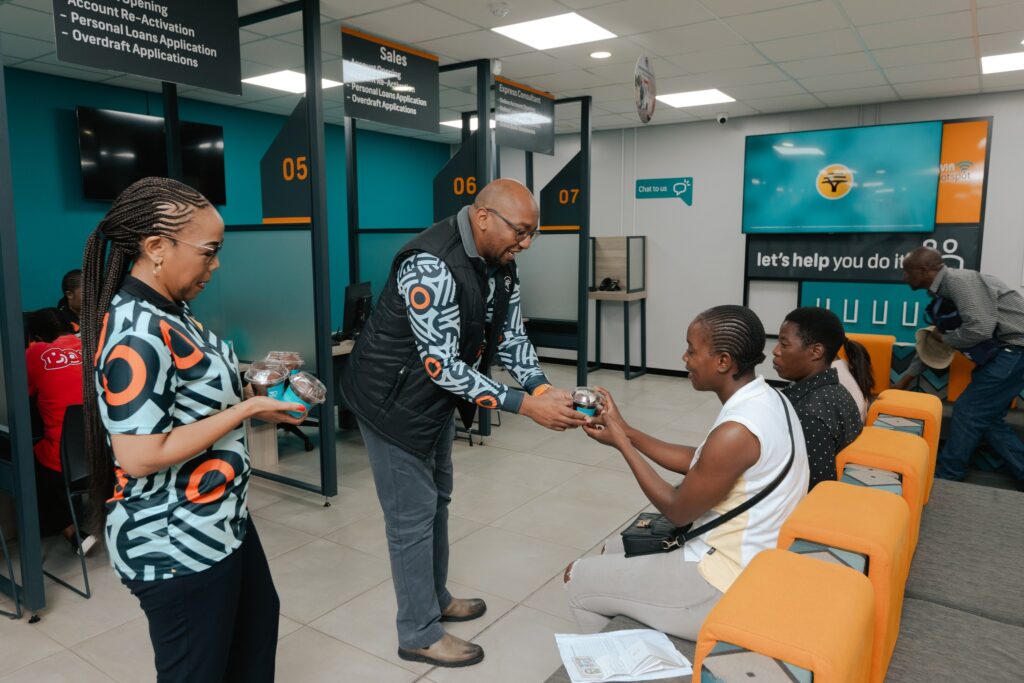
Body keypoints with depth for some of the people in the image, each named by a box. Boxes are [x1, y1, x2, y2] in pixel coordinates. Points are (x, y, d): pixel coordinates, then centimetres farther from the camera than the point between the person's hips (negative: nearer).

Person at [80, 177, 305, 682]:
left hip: (218, 520, 10)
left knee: (257, 620, 29)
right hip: (175, 546, -10)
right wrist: (246, 410, -25)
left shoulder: (171, 311, 3)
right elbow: (139, 455, -30)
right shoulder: (137, 335, -27)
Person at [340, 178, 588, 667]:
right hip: (395, 398, -9)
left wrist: (543, 389, -17)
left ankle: (435, 599, 41)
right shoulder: (431, 266, -32)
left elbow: (510, 337, 0)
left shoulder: (500, 264, -4)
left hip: (438, 394, 9)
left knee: (436, 499, 21)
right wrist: (526, 406, -33)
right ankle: (419, 634, 21)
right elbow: (442, 365, -33)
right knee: (413, 513, 2)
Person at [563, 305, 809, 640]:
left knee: (578, 578, 5)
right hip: (752, 562, 9)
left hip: (727, 588, -9)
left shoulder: (735, 433, -30)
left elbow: (676, 510, -17)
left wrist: (621, 443, -10)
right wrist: (626, 431, 5)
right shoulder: (766, 399, -1)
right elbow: (699, 461, 10)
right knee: (613, 551, 24)